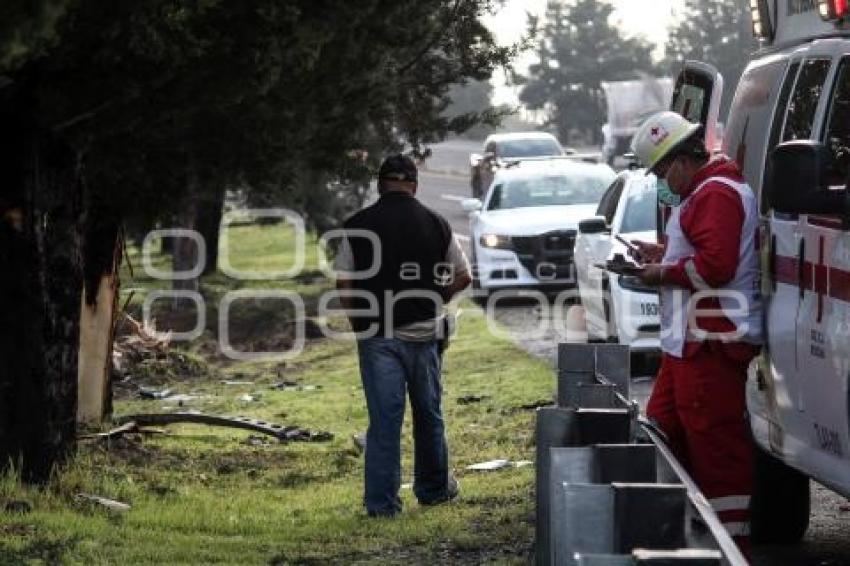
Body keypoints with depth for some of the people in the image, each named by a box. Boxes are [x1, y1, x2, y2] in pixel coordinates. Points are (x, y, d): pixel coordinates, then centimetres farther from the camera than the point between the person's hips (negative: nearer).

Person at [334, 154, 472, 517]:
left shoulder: (358, 226, -4)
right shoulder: (436, 224, 1)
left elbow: (343, 282, -6)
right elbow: (463, 277, 5)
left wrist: (359, 321, 7)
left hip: (378, 336, -1)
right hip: (424, 333, 1)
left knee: (384, 418, 0)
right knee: (428, 415, 16)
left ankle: (382, 502, -3)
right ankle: (433, 488, 30)